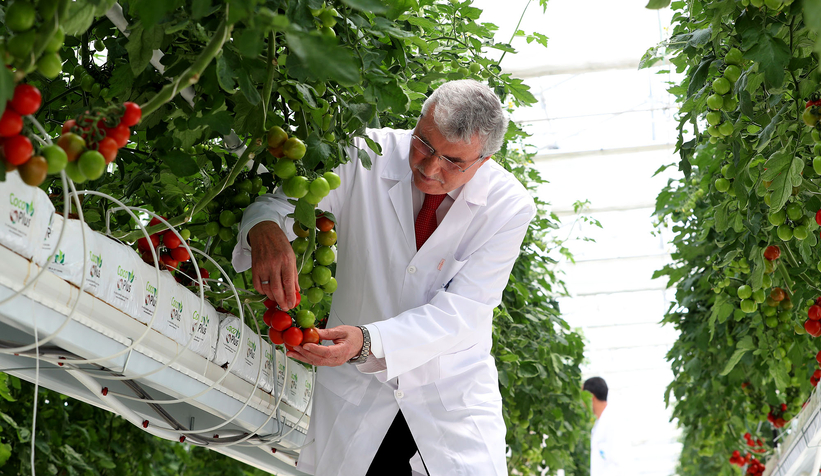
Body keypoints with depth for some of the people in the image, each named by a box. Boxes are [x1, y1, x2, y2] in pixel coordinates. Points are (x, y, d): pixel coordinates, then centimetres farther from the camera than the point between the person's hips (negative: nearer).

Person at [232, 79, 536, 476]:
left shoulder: (509, 206, -14)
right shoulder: (368, 156, -12)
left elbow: (460, 311, -20)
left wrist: (368, 342, -35)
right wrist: (265, 227, -41)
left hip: (453, 394, 0)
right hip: (356, 389, 1)